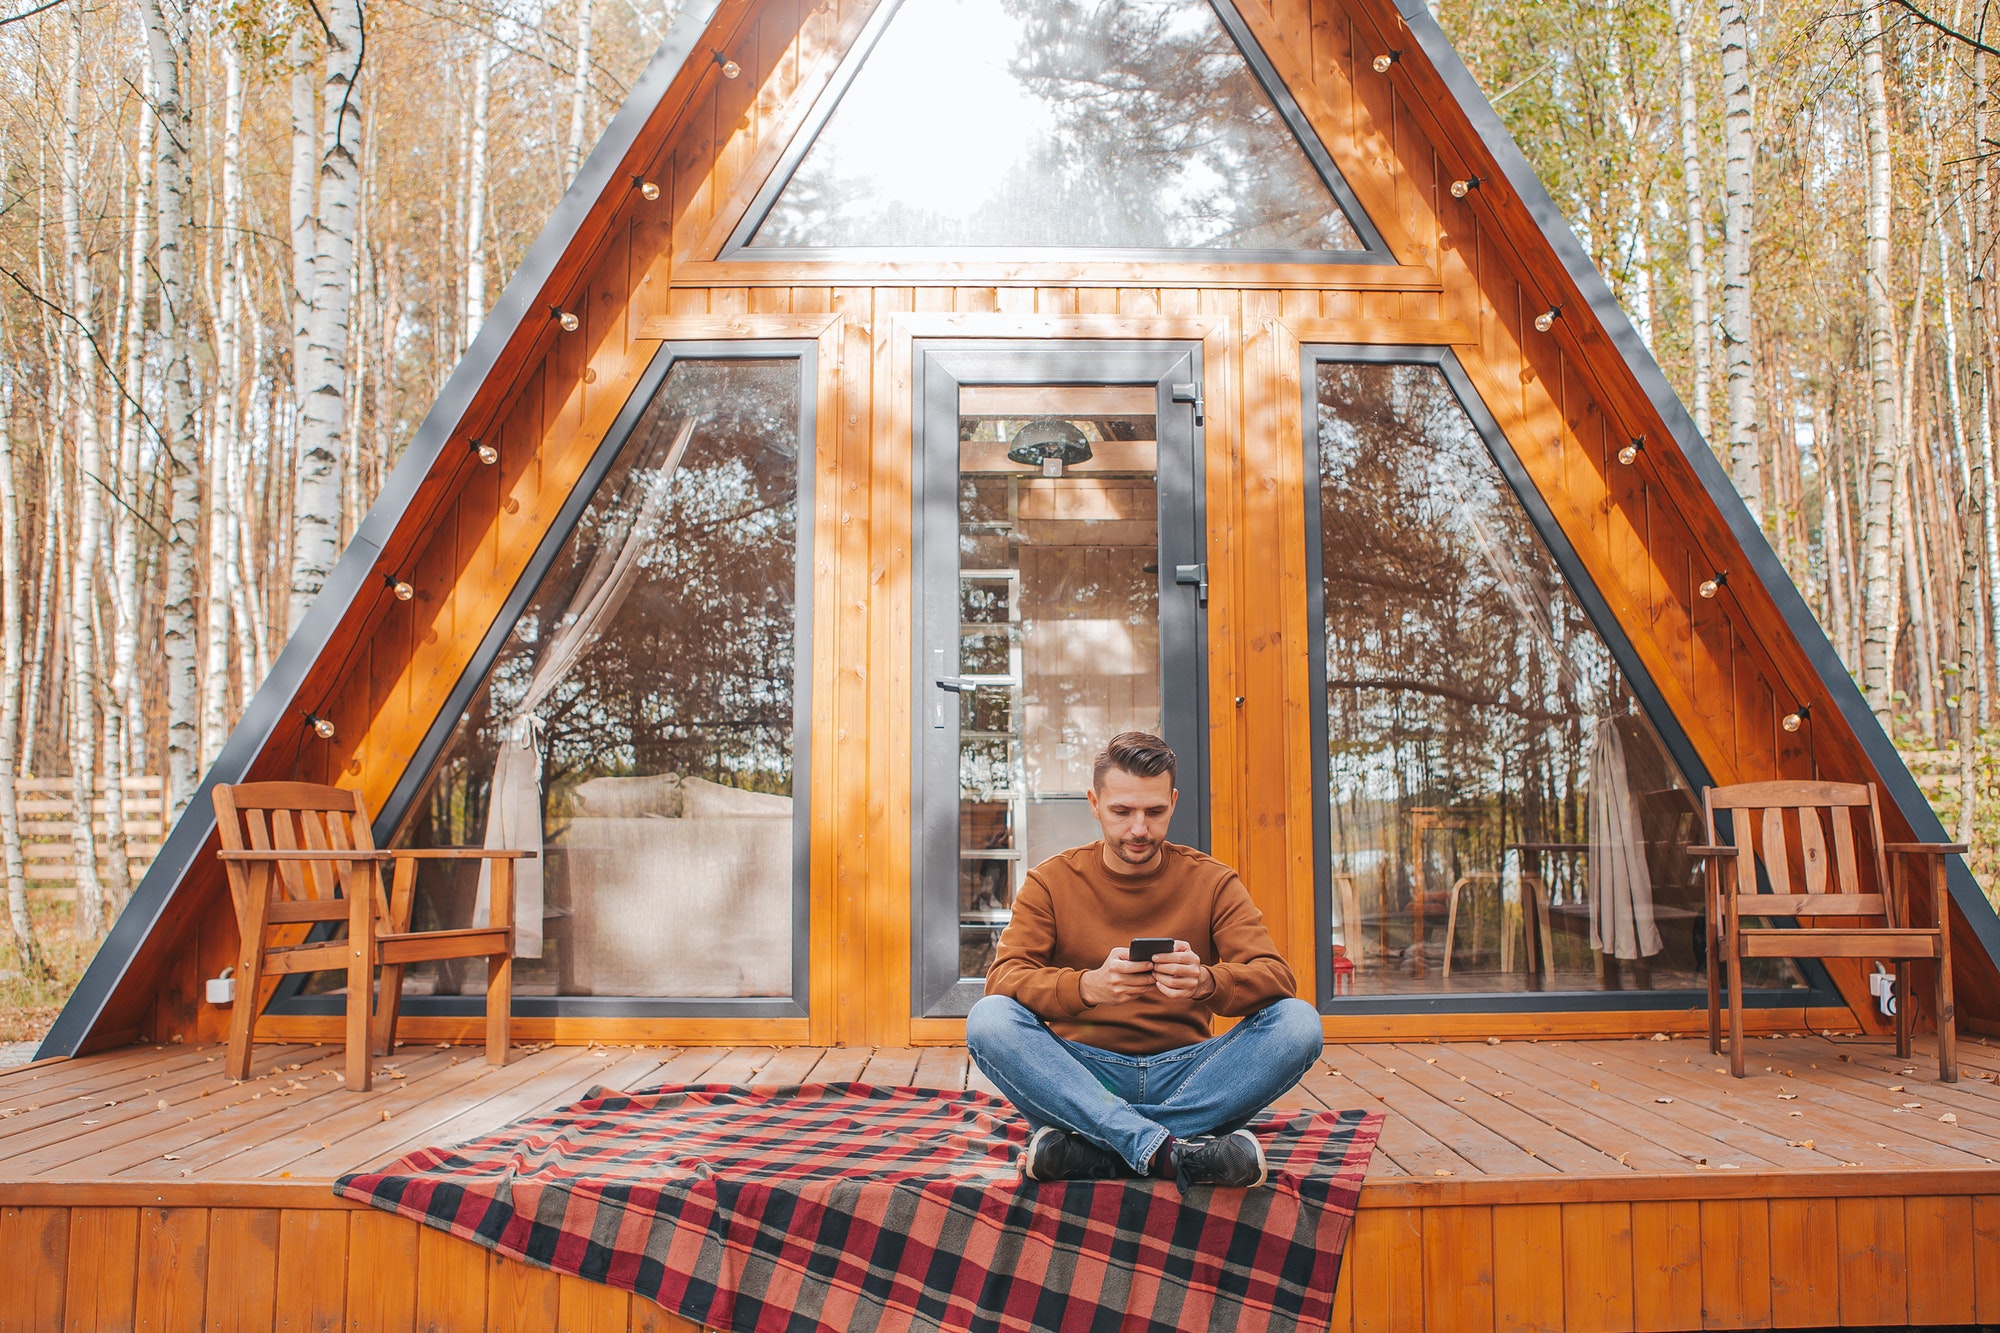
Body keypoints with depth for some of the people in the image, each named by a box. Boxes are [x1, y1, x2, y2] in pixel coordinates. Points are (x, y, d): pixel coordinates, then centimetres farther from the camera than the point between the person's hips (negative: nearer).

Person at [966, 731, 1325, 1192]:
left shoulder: (1213, 882, 6)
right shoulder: (1051, 882, 4)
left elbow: (1276, 978, -6)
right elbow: (1003, 978, -9)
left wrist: (1207, 982, -29)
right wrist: (1088, 986, -30)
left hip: (1183, 1074, 1)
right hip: (1082, 1074, -1)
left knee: (1298, 1022, -25)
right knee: (988, 1019, -28)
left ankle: (1083, 1147, -31)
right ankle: (1166, 1150, -39)